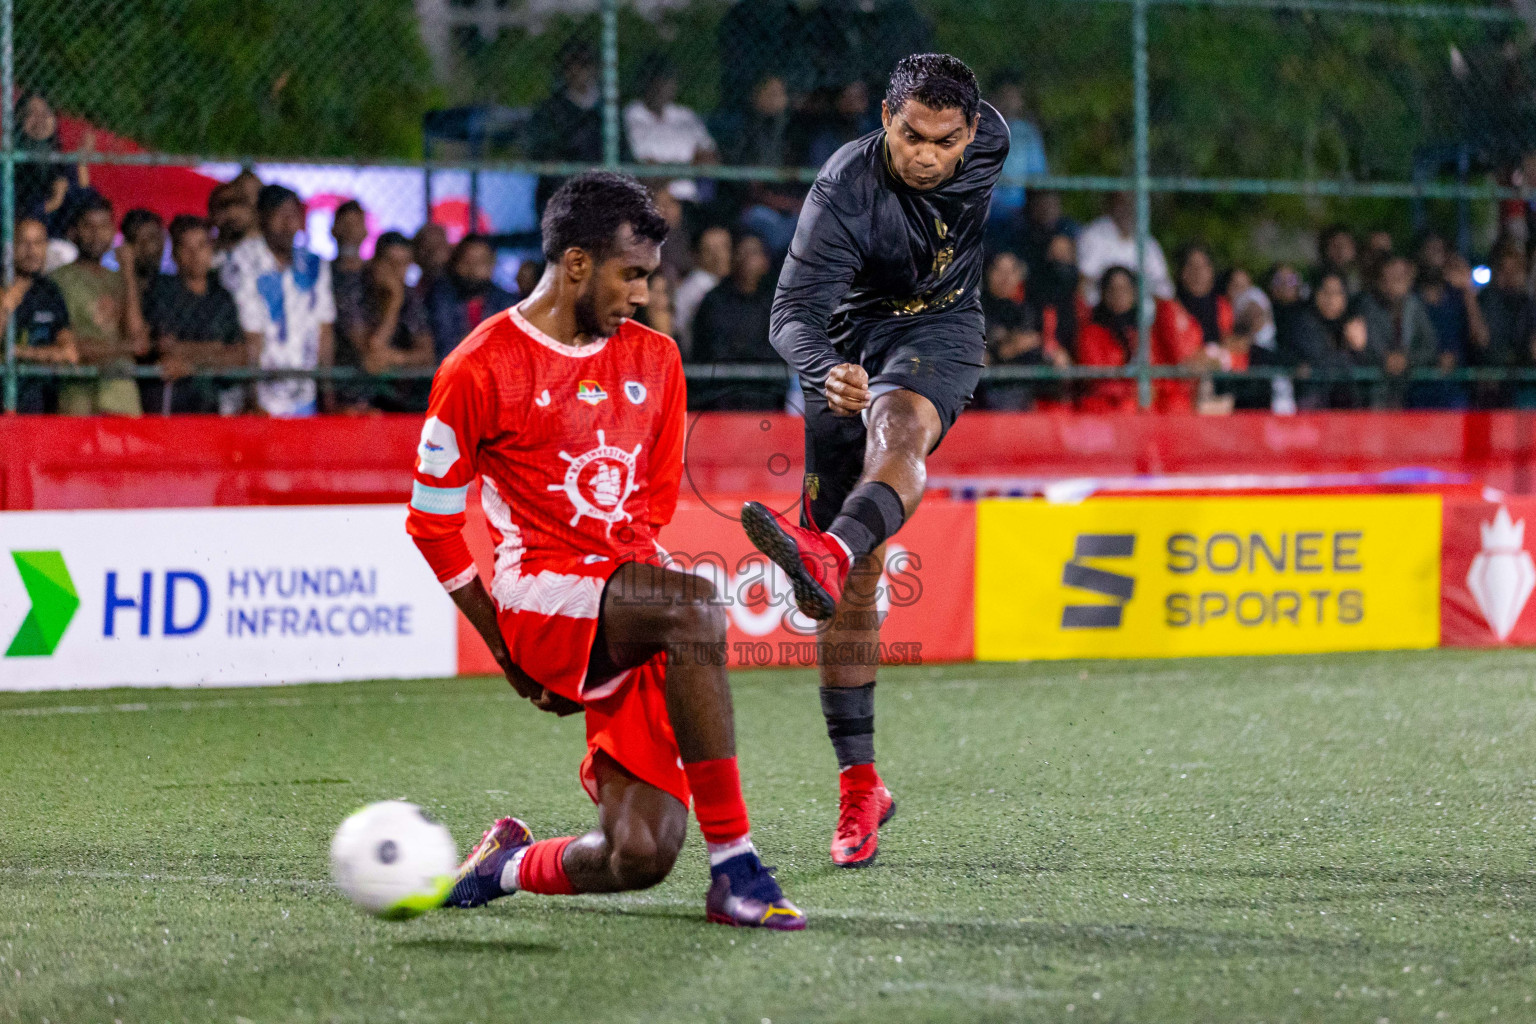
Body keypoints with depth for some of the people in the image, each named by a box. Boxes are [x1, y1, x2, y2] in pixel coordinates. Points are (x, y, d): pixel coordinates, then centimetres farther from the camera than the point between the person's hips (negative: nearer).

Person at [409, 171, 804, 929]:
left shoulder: (654, 361, 14)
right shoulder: (478, 371, -2)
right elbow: (433, 522, 3)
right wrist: (506, 648, 2)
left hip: (626, 611, 5)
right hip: (539, 602, -5)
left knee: (641, 857, -12)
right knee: (695, 607, -36)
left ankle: (508, 865, 23)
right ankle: (734, 867, -33)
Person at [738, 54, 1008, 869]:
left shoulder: (988, 146, -12)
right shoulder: (845, 192, -25)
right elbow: (793, 313, -32)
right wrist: (824, 371, -55)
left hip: (939, 330, 0)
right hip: (849, 346, 0)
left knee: (898, 424, -39)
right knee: (857, 582, -1)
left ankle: (828, 553, -71)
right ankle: (859, 784, 8)